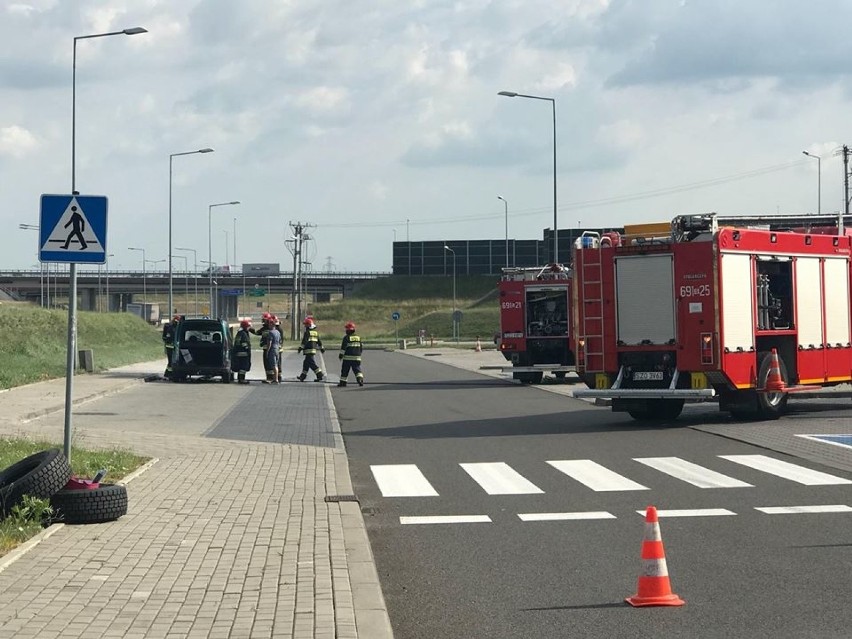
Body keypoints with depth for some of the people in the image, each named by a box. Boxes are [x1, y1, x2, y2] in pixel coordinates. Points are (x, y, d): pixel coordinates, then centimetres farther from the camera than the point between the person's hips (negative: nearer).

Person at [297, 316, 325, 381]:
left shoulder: (307, 332, -11)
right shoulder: (315, 332, 14)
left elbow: (304, 341, -19)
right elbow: (319, 341, 20)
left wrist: (301, 347, -20)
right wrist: (321, 348, 28)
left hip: (308, 350, -9)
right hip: (314, 349, 9)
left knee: (312, 363, -10)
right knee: (306, 363, 17)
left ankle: (320, 375, -17)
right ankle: (303, 376, 23)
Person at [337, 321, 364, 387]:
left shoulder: (346, 337, -8)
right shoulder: (358, 337, 9)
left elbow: (343, 347, -12)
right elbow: (361, 348, 16)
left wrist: (341, 355, -5)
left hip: (347, 357, -4)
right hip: (357, 358, 4)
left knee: (345, 371, 7)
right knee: (357, 369, 1)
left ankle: (342, 382, 13)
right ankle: (360, 378, -21)